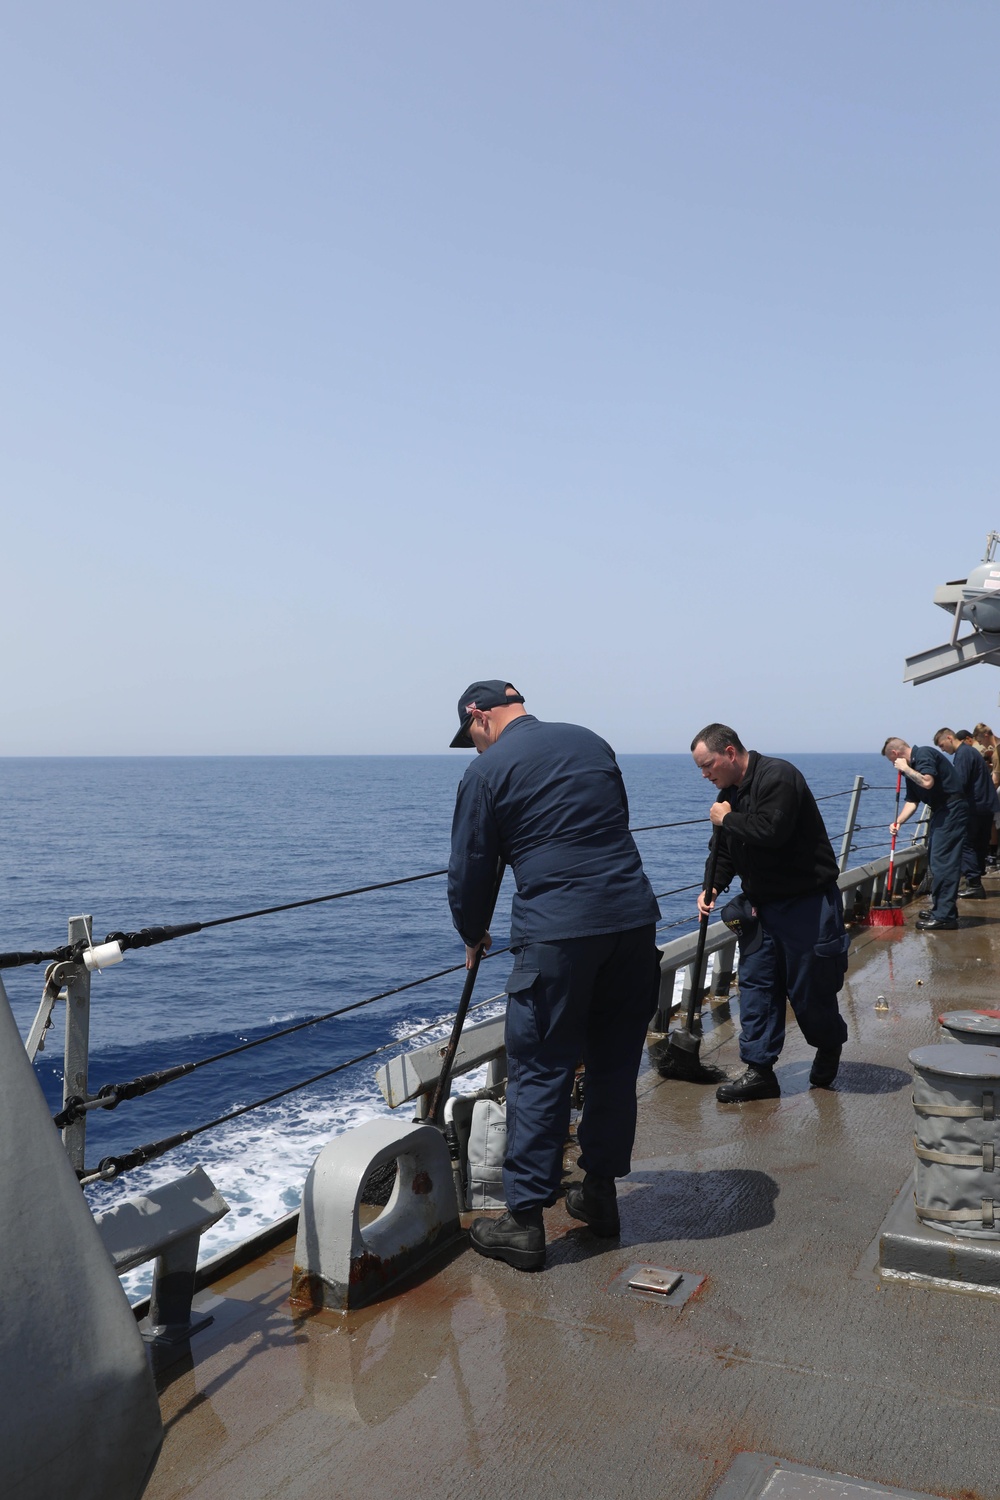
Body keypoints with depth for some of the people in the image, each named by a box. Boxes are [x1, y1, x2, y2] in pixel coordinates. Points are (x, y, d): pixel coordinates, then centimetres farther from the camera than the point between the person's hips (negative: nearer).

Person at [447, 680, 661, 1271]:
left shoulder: (487, 770, 0)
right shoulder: (592, 742, 16)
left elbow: (470, 869, 5)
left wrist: (474, 936, 22)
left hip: (556, 932, -5)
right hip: (634, 918, 6)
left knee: (540, 1072, 3)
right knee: (616, 1063, 16)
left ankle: (525, 1221, 9)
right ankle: (601, 1193, 29)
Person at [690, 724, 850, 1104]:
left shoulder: (778, 777, -19)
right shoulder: (728, 793, 10)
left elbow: (772, 831, -32)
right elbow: (723, 851, 14)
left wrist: (727, 819, -17)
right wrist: (712, 886, -4)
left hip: (807, 904, -8)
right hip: (760, 905, 8)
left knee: (808, 988, 4)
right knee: (756, 985, 4)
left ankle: (829, 1047, 32)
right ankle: (759, 1070, 10)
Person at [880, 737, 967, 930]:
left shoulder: (924, 754, -13)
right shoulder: (912, 767, 17)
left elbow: (927, 782, -28)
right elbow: (912, 801, 15)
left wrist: (906, 769, -15)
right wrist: (898, 822, 1)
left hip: (951, 811, -11)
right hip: (941, 812, 11)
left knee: (942, 862, -11)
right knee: (939, 862, 16)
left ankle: (944, 916, -9)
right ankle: (942, 909, 26)